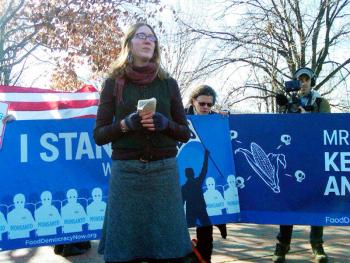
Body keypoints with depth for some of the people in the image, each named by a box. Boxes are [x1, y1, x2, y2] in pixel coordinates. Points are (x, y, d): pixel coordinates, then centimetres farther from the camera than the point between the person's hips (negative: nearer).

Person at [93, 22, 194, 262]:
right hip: (126, 171, -1)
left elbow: (185, 134, 10)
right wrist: (126, 123, -14)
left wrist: (165, 124, -10)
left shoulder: (168, 84, 10)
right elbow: (99, 135, 4)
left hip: (164, 170, 1)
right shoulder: (114, 83, 6)